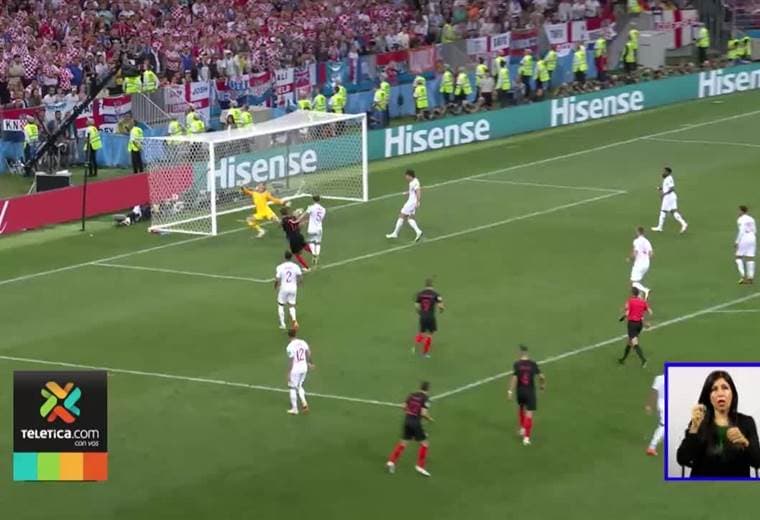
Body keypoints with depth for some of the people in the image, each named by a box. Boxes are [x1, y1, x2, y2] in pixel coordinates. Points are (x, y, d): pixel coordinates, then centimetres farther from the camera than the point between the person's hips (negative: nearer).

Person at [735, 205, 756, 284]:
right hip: (752, 239, 6)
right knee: (750, 258, 5)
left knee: (739, 257, 4)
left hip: (744, 239, -6)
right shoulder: (751, 219, 11)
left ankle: (743, 276, -10)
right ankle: (750, 277, -2)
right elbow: (755, 231, 11)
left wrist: (737, 241, -13)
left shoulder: (740, 220, -8)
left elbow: (741, 231, -16)